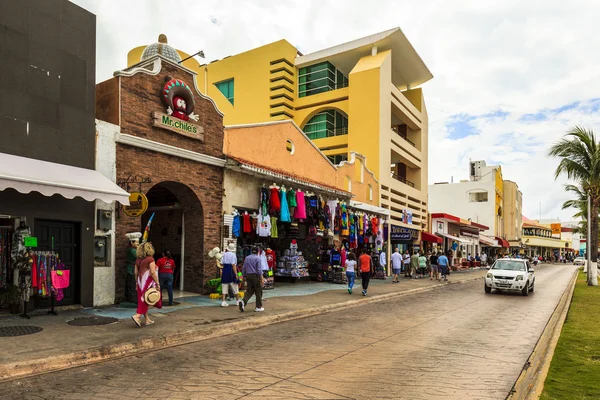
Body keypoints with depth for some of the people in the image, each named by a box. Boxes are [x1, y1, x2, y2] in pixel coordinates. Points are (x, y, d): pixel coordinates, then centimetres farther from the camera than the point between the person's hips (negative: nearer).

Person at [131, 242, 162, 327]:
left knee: (142, 300, 11)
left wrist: (137, 283, 19)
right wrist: (157, 283, -12)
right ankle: (137, 316, -13)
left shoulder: (138, 260, 7)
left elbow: (136, 272, 10)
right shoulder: (150, 259, -12)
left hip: (141, 282, 7)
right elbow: (152, 272, -17)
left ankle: (147, 320, 19)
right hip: (148, 282, -7)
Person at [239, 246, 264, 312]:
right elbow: (259, 269, -14)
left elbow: (243, 268, 12)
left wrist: (244, 277, 19)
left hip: (248, 276, 5)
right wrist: (261, 278, -11)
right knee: (258, 291, 6)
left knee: (249, 291, 9)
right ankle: (258, 307, 11)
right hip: (255, 276, -5)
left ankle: (243, 302, -16)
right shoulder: (257, 258, -8)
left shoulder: (247, 258, 10)